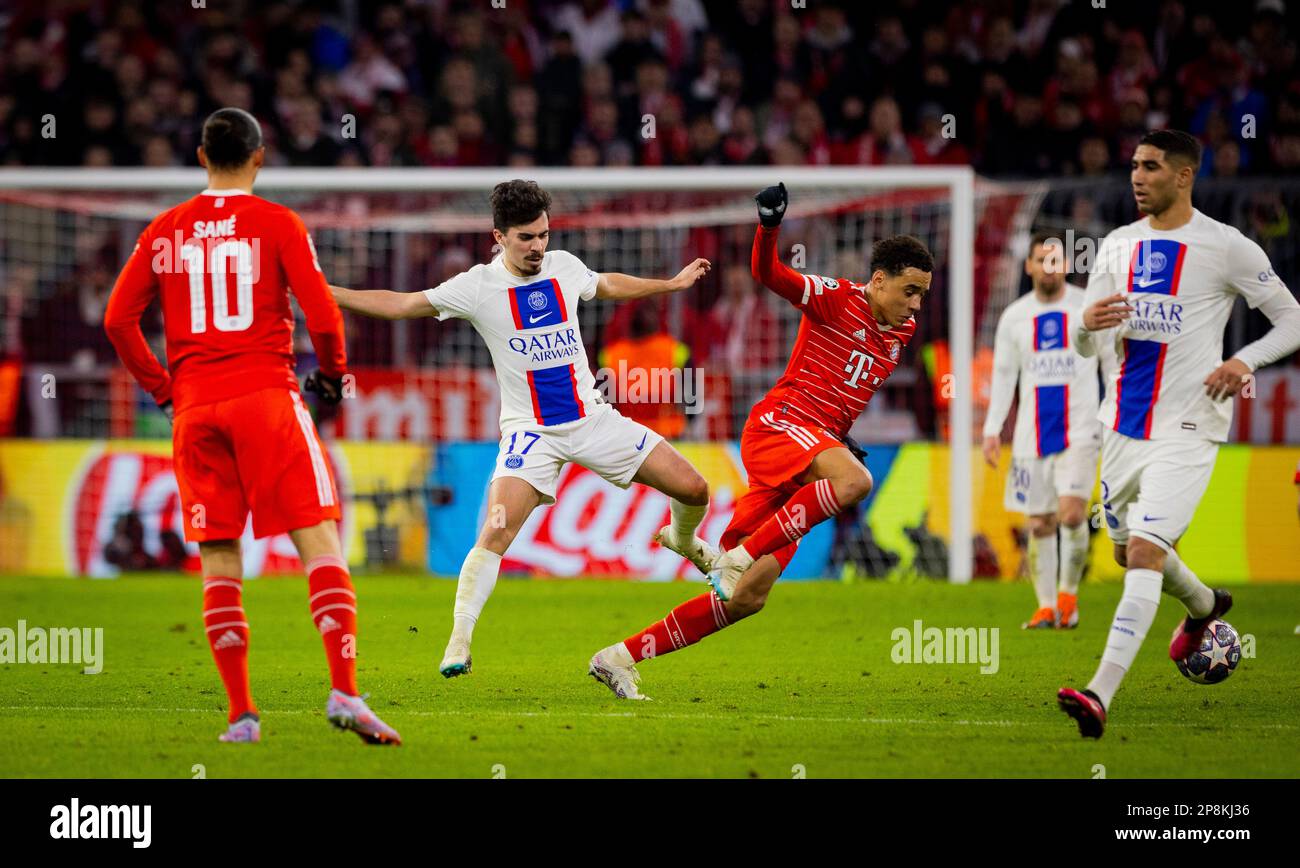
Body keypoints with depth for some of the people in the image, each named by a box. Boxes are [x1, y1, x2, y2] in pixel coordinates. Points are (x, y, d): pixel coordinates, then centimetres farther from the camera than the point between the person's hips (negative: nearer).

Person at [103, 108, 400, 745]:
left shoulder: (165, 230, 9)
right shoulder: (277, 224, -1)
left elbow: (118, 318, 5)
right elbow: (321, 314, -8)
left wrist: (161, 387, 15)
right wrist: (332, 374, 10)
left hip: (194, 406, 3)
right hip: (266, 396, -3)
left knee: (218, 560, 7)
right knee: (318, 540, -4)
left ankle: (241, 713, 4)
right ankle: (344, 691, -18)